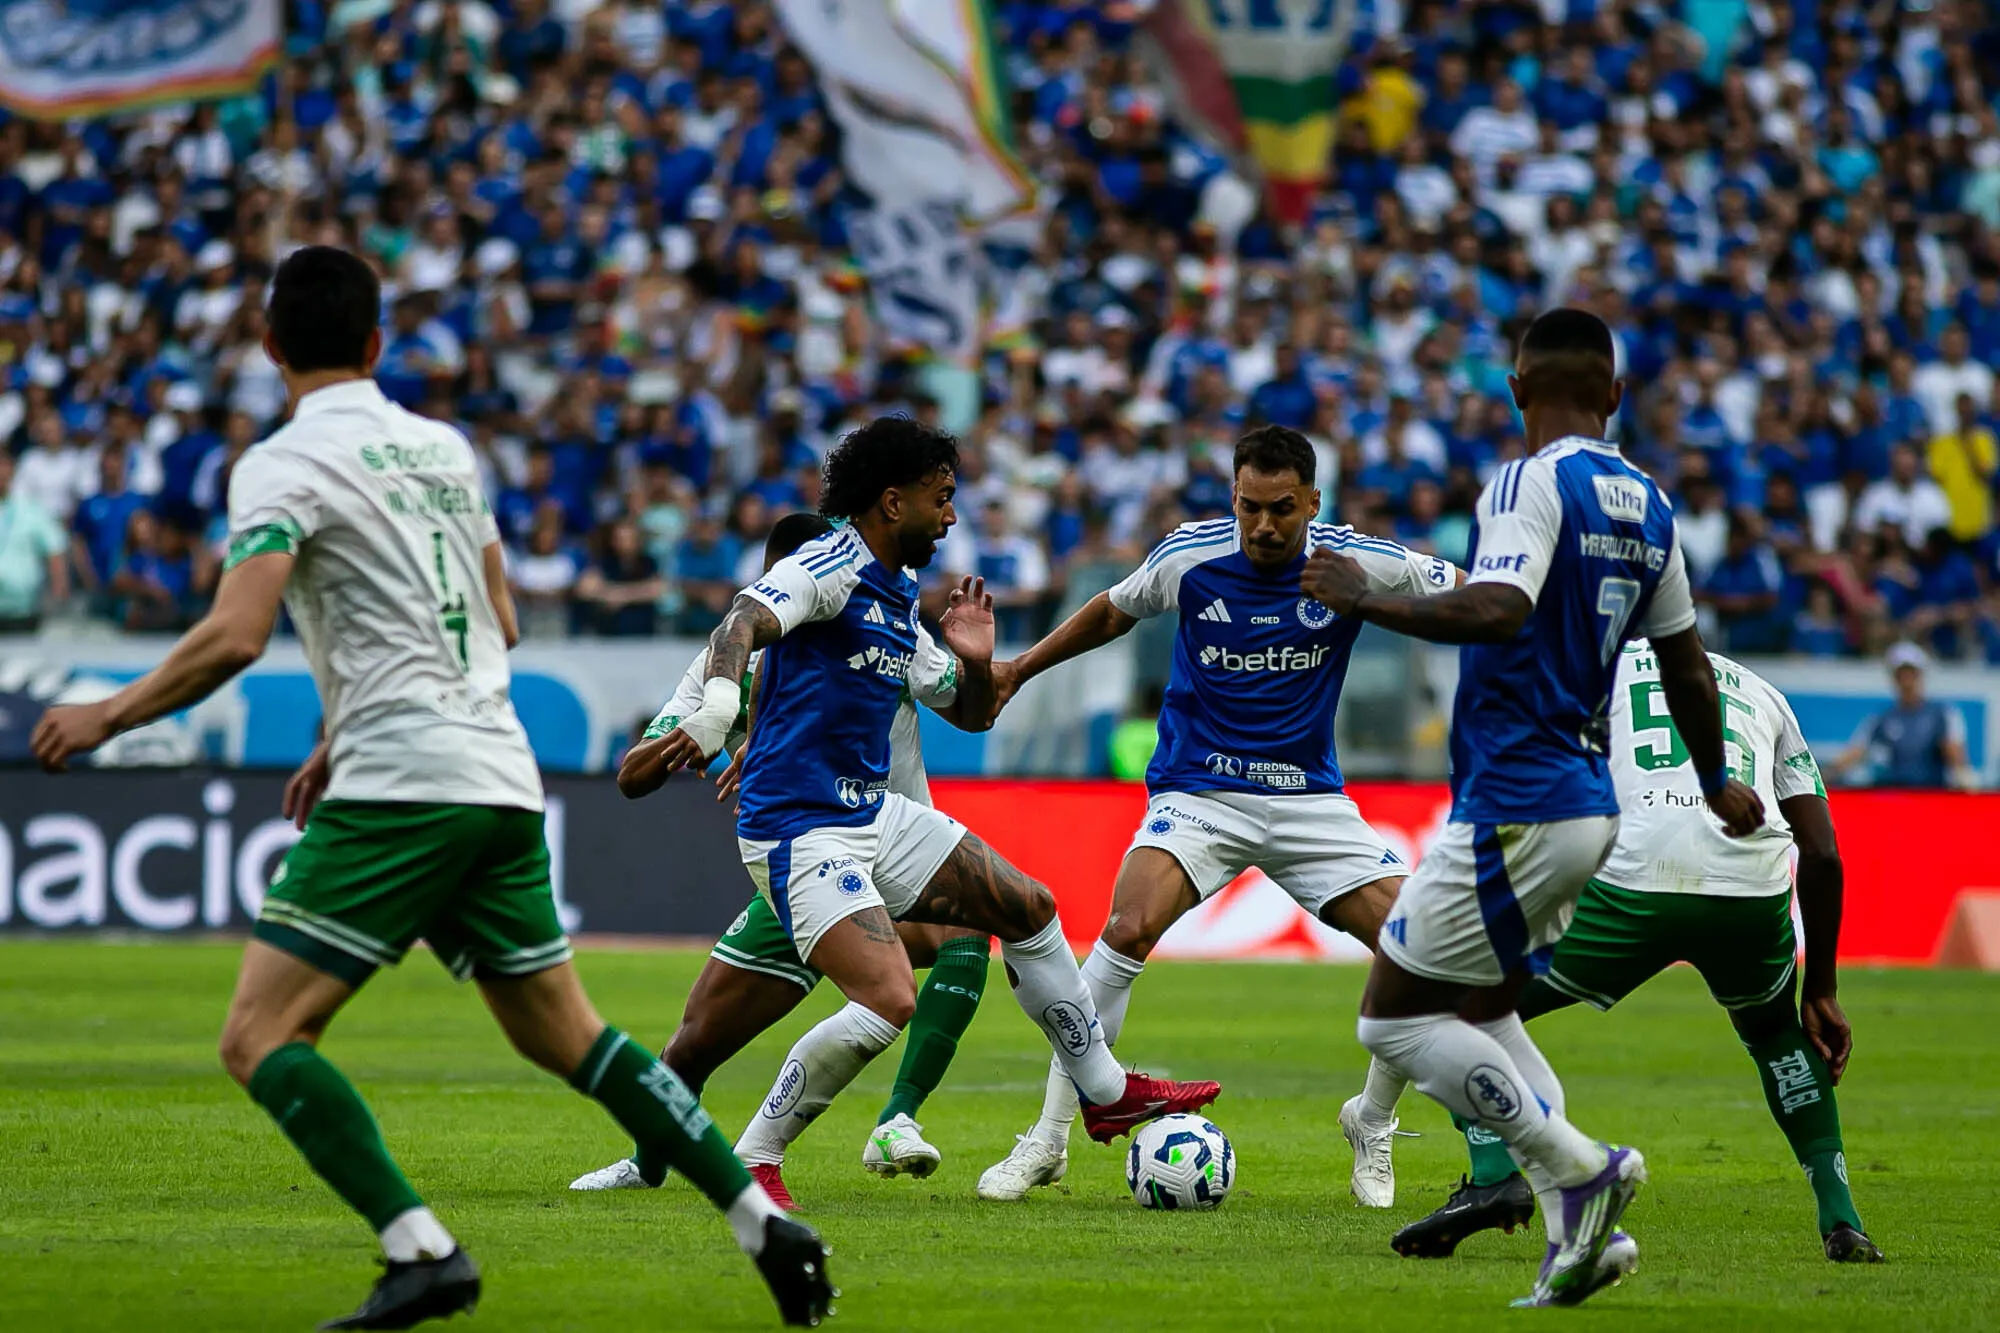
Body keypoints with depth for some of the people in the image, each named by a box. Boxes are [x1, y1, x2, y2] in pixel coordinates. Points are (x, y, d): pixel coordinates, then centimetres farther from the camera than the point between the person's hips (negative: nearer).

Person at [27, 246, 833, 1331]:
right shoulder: (444, 450, 17)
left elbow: (235, 635, -18)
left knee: (260, 1038, -7)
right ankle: (764, 1227, 14)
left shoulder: (284, 466, -6)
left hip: (401, 788, -7)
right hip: (501, 778, 7)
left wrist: (110, 714, -5)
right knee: (562, 1035, 18)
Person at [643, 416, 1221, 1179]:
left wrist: (976, 663, 1)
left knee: (1027, 908, 14)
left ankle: (1106, 1094, 30)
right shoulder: (833, 567, -13)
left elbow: (970, 715, 24)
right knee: (889, 1004, -23)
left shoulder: (898, 600, 15)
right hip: (800, 830, -10)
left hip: (873, 815, 10)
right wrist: (717, 709, -52)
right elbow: (740, 626, -32)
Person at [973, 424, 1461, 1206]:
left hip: (1309, 798, 2)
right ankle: (1048, 1140, -17)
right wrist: (1019, 668, 17)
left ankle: (1372, 1122, 16)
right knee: (1129, 929, -27)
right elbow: (1113, 612, 13)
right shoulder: (1188, 558, -9)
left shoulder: (1356, 564, -10)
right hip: (1198, 789, -2)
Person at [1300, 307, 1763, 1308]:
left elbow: (1498, 612, -30)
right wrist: (1716, 786, 35)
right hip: (1586, 804, 9)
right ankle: (1577, 1236, 9)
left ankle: (1581, 1171, -7)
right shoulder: (1648, 505, 12)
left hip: (1513, 809, -9)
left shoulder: (1531, 483, -13)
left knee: (1394, 1018, 0)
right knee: (1481, 1010, 20)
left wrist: (1368, 602, -20)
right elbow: (1685, 668, 21)